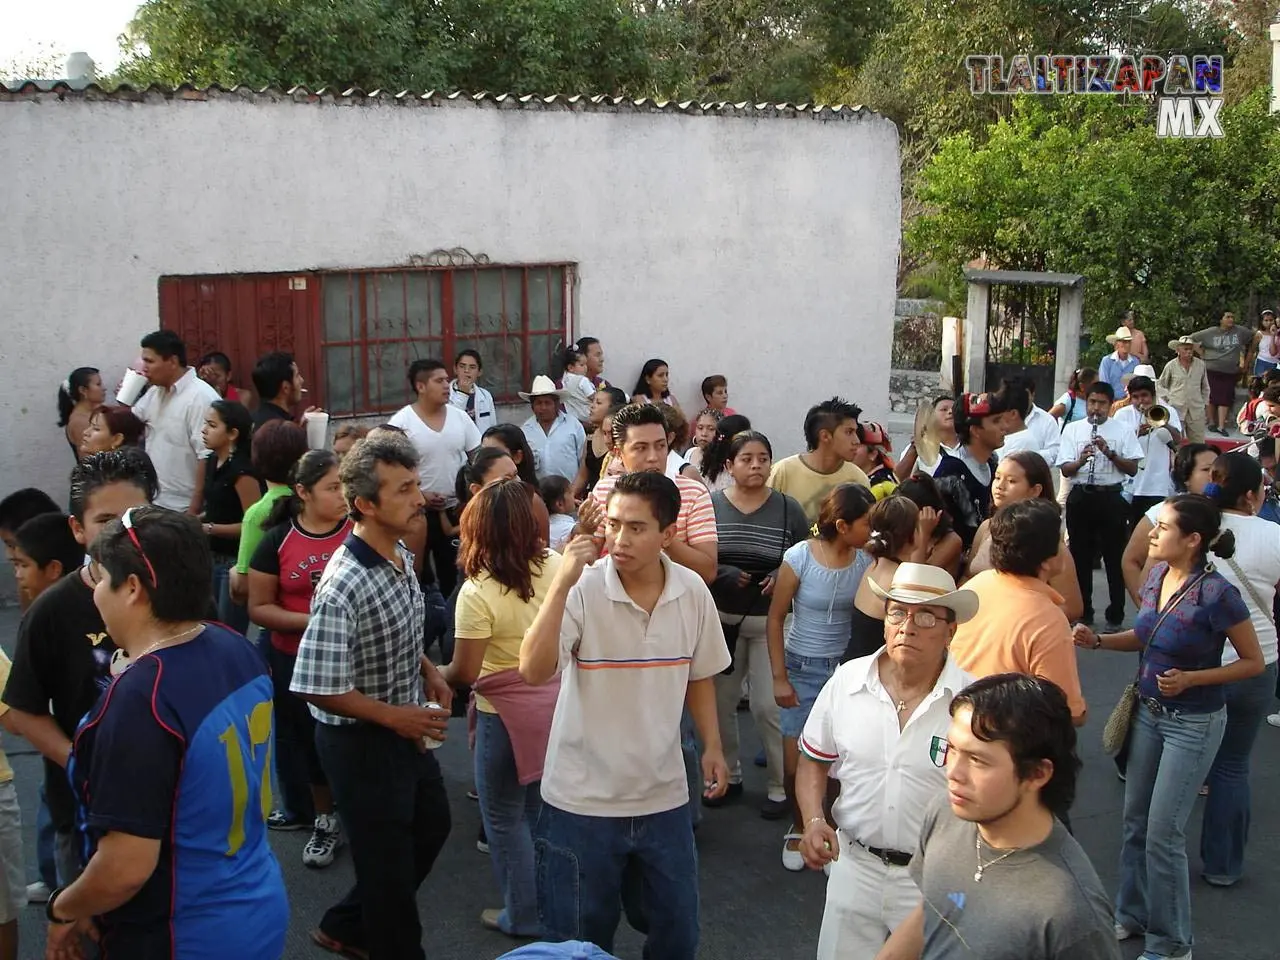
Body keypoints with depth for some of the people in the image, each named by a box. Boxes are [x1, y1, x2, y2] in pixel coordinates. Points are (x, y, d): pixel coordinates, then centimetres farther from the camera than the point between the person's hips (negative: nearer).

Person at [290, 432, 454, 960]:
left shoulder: (401, 556, -3)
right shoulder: (342, 588, -30)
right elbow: (317, 688, -29)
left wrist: (427, 671, -2)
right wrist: (396, 716, -21)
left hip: (407, 728, 9)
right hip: (361, 740, -9)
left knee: (430, 826, 26)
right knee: (388, 857, 10)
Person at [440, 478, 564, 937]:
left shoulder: (477, 593, -23)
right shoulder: (555, 566, -7)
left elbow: (465, 672, -18)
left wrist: (435, 674, 0)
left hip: (507, 713, -6)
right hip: (555, 701, 6)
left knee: (505, 818, 13)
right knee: (541, 809, 23)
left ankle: (525, 914, 24)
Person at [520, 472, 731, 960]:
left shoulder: (693, 592, -5)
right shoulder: (583, 589, -17)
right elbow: (534, 671, -28)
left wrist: (712, 746, 7)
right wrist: (562, 584, -33)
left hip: (664, 797, 3)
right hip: (583, 800, -3)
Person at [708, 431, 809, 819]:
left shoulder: (788, 509, -4)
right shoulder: (710, 505, -2)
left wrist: (784, 575, -16)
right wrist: (723, 573, -18)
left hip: (770, 622, -2)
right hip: (721, 618, 2)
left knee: (769, 706, -3)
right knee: (720, 702, 12)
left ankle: (779, 786, 13)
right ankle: (729, 775, 32)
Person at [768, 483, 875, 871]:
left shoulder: (866, 562, -4)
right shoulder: (799, 557, -10)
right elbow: (775, 619, -5)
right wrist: (779, 677, -6)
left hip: (847, 668, 1)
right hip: (802, 668, -1)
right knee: (795, 762, 3)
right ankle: (798, 828, 29)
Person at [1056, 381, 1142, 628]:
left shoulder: (1123, 431, 2)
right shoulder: (1072, 429, 5)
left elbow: (1132, 469, -3)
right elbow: (1065, 470, 0)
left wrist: (1110, 453, -18)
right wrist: (1081, 460, -20)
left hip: (1111, 497, -1)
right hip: (1080, 497, 1)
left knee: (1115, 557, 3)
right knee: (1081, 556, 8)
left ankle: (1116, 614, 12)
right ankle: (1083, 612, 19)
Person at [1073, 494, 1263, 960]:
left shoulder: (1216, 594, -23)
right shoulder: (1157, 576, -3)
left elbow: (1254, 662, -13)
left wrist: (1191, 679, -24)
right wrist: (1099, 640, -2)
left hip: (1193, 723, -7)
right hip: (1148, 711, 7)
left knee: (1162, 833, -1)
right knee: (1135, 820, 16)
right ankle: (1131, 914, 35)